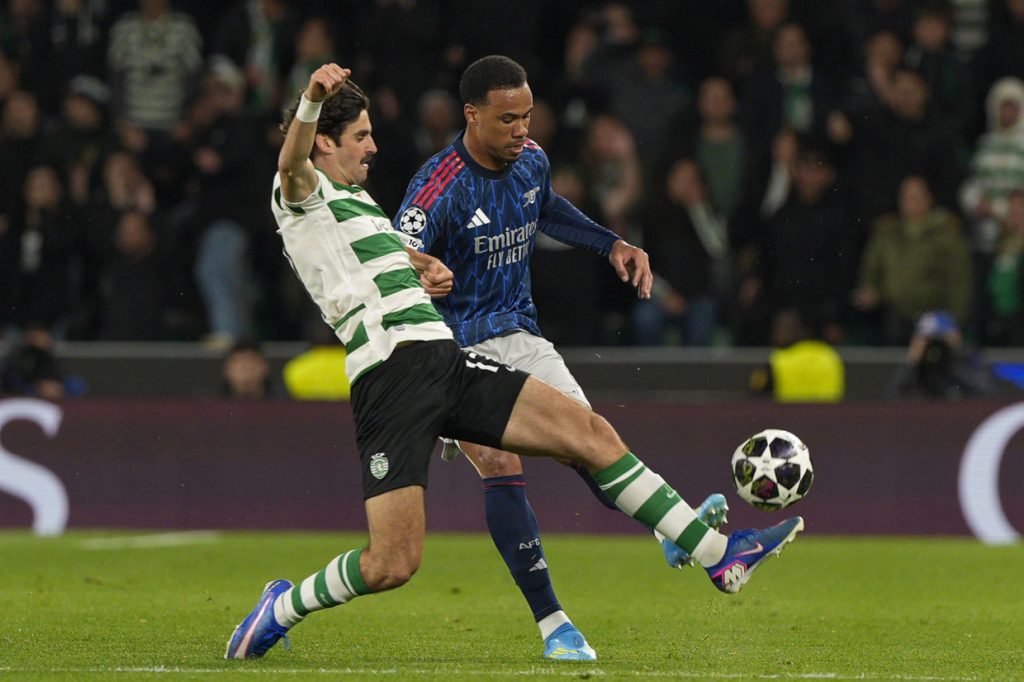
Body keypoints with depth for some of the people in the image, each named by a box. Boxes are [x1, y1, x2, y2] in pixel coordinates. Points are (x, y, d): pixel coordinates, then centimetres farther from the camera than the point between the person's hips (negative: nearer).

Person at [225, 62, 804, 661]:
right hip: (390, 378, -8)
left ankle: (719, 555, 0)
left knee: (590, 432, -3)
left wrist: (421, 265, 25)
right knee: (393, 564, -13)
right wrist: (311, 100, -46)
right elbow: (293, 162, -25)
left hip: (447, 360, 8)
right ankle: (284, 607, 15)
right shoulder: (303, 195, 0)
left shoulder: (355, 199, 27)